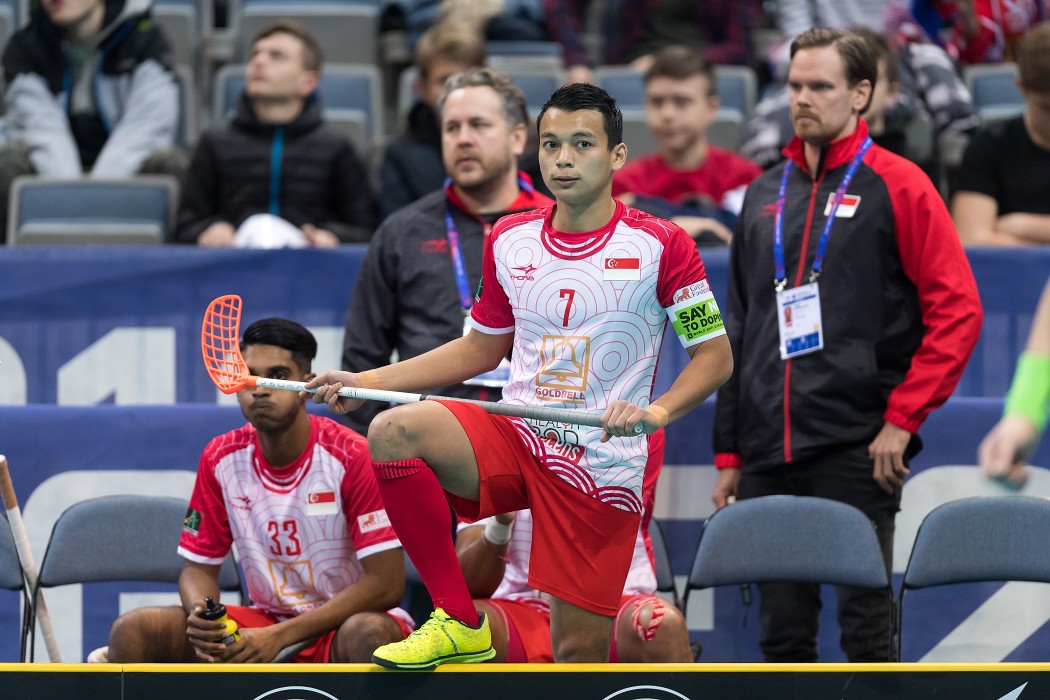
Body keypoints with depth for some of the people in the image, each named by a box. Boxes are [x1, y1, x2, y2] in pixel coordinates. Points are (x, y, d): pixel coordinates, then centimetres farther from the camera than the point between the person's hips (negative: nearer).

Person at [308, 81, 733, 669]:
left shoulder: (661, 245, -6)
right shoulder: (509, 241, 8)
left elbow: (716, 356, -4)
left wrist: (657, 411, -23)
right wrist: (366, 382, 12)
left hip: (603, 464, -3)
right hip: (517, 437, 4)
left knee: (580, 652, -7)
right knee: (392, 432, -26)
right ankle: (460, 624, -19)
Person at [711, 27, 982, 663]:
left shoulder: (897, 186, -2)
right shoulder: (766, 194, 16)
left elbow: (957, 311, -7)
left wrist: (903, 419, -12)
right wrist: (729, 452, 15)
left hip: (857, 449, -5)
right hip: (769, 454, 6)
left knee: (864, 624, -4)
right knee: (782, 628, 7)